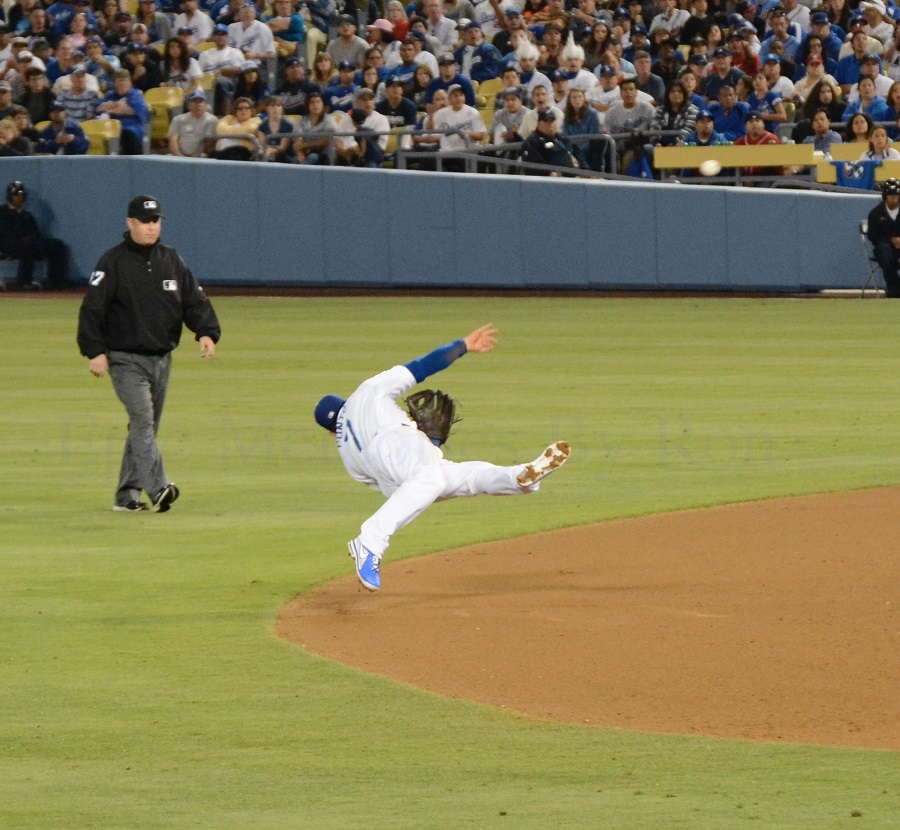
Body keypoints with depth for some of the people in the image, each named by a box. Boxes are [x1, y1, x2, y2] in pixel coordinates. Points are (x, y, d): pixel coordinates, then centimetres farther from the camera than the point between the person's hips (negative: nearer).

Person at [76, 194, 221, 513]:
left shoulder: (172, 260, 10)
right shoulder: (113, 262, -5)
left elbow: (195, 300, 8)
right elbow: (92, 308, -8)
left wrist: (206, 332, -10)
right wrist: (95, 351, -16)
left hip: (162, 359, 6)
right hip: (126, 359, -6)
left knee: (146, 427, 9)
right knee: (143, 421, -19)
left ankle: (126, 495, 17)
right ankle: (159, 489, -30)